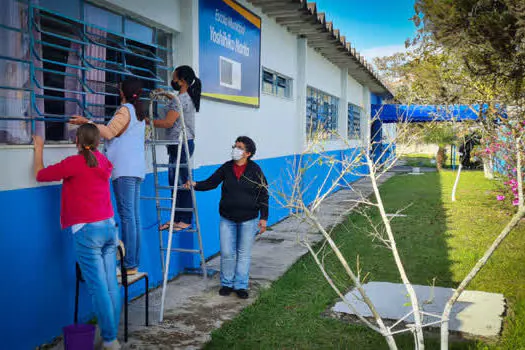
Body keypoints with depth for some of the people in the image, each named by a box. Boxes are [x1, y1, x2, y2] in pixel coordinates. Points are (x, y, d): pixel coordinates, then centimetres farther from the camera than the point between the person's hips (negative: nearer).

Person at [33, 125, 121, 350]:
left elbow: (40, 175, 3)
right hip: (109, 226, 6)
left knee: (98, 288, -2)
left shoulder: (74, 163, -10)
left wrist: (39, 149, 19)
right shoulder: (103, 161, 8)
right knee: (111, 285, 8)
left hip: (87, 230, -6)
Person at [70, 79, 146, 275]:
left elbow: (109, 133, -16)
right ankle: (134, 263, 9)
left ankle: (129, 265, -10)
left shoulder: (125, 110, -5)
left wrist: (87, 122, -11)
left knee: (127, 216, -10)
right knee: (134, 216, 7)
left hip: (125, 170, -9)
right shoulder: (139, 113, 21)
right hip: (136, 169, 9)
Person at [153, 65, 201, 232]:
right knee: (175, 181, 11)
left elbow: (168, 123, -17)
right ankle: (177, 218, 16)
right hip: (181, 144, 11)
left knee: (181, 182, -7)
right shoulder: (188, 98, 18)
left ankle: (185, 220, -2)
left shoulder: (181, 99, -14)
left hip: (181, 144, -11)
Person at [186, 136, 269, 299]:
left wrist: (263, 218, -5)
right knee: (227, 253, 2)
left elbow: (263, 194, -1)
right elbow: (211, 182, 1)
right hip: (227, 218, 2)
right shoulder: (226, 168, 1)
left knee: (244, 253, 6)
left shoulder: (255, 170, -4)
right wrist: (195, 185, -19)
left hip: (248, 219, -2)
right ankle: (227, 284, 20)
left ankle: (241, 286, 18)